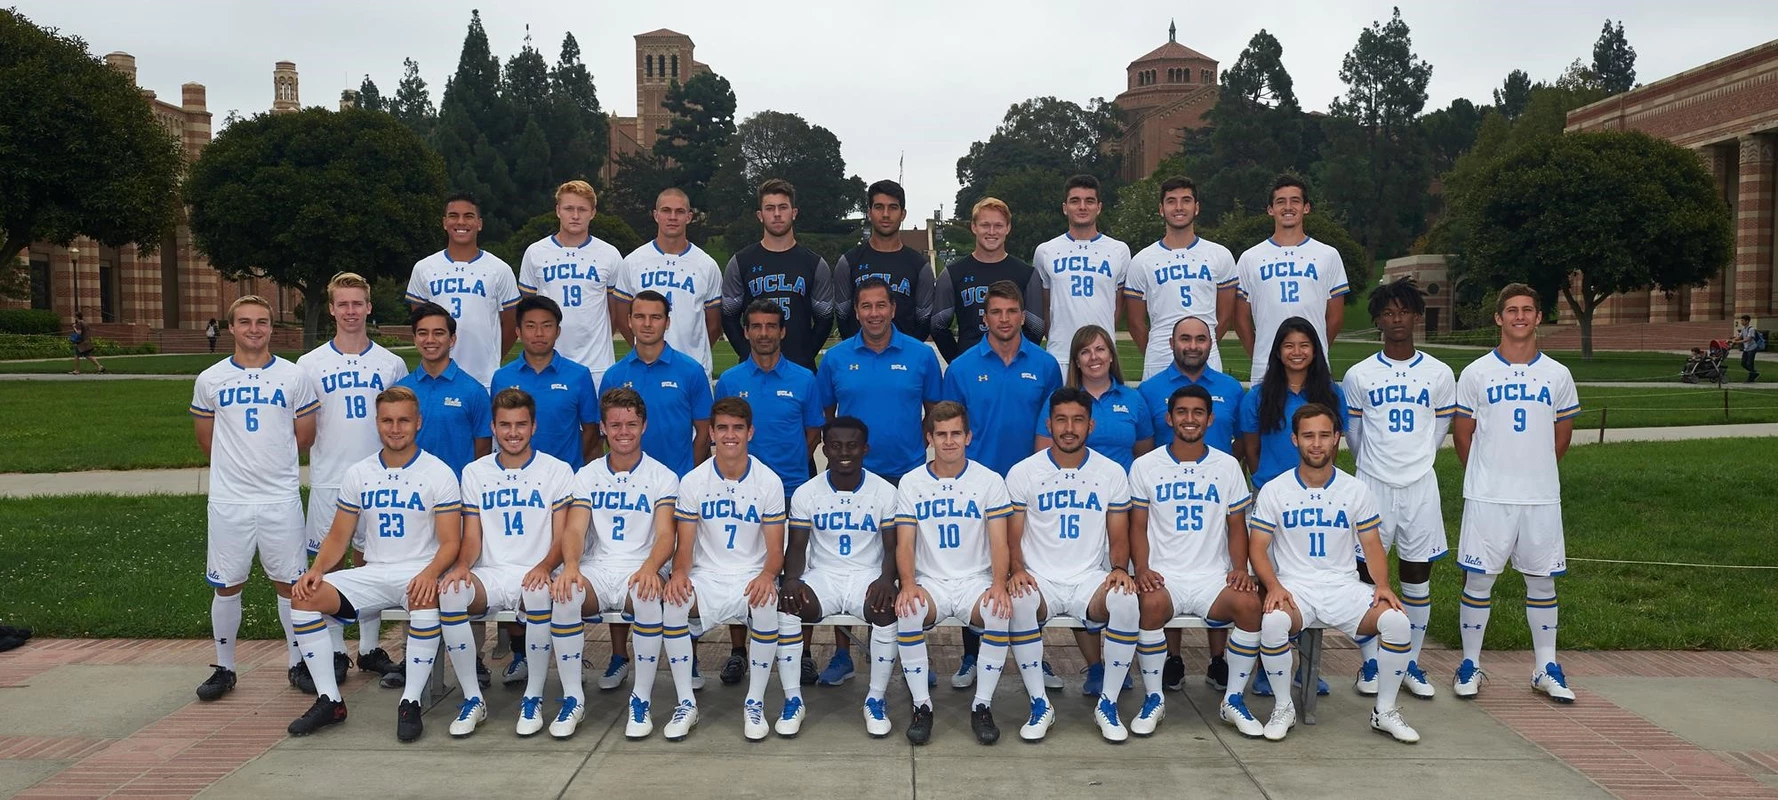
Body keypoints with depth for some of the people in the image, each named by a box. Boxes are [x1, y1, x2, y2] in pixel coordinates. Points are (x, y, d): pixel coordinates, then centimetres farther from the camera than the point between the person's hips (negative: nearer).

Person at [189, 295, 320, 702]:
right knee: (226, 585, 7)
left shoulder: (294, 376, 1)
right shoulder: (210, 380, 4)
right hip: (228, 500, 1)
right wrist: (237, 464, 13)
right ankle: (223, 668, 21)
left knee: (290, 582, 5)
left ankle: (298, 662, 18)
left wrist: (273, 462, 11)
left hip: (281, 498, -1)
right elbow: (206, 437, 14)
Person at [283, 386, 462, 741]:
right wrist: (317, 569, -7)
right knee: (305, 596, -16)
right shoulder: (358, 473, 10)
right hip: (372, 574, 5)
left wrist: (430, 573, -28)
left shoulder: (439, 473, -2)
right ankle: (329, 701, -7)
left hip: (419, 573, -5)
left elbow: (450, 542, -8)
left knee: (426, 600, -38)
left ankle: (411, 703, -25)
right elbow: (339, 536, 13)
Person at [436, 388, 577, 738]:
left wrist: (544, 566, -21)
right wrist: (462, 565, -13)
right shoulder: (475, 472, 14)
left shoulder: (557, 470, 6)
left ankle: (533, 699, -19)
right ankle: (473, 699, -15)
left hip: (536, 575, -2)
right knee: (449, 594, -31)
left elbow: (562, 537, 0)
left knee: (538, 594, -38)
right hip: (489, 574, 3)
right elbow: (472, 537, 10)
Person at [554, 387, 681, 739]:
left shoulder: (662, 477, 5)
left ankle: (642, 698, -20)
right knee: (564, 596, -31)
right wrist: (571, 565, -25)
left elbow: (665, 535, -6)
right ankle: (573, 697, -15)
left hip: (640, 572, -2)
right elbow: (575, 529, -1)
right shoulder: (587, 476, 12)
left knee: (649, 598, -37)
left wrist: (650, 568, -30)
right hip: (595, 570, 2)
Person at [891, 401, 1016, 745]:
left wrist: (999, 584, -23)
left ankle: (982, 706, -15)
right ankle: (922, 706, -16)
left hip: (976, 580, 0)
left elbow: (999, 542, -4)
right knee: (907, 611, -32)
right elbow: (904, 543, -1)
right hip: (929, 581, 1)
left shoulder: (990, 481, 2)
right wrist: (908, 584, -21)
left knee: (1001, 612, -32)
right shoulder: (911, 483, 5)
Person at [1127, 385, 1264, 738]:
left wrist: (1240, 568, -5)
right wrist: (1142, 569, -11)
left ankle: (1233, 699, -8)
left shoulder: (1227, 466, 11)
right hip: (1163, 575, -1)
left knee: (1249, 603, -30)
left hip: (1213, 576, 2)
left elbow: (1237, 526, 12)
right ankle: (1153, 699, -14)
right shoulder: (1145, 466, 6)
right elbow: (1138, 526, 5)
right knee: (1152, 604, -35)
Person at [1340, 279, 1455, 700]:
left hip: (1420, 485, 1)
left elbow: (1438, 431, 13)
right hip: (1372, 485, -1)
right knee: (1368, 571, 2)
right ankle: (1370, 663, 13)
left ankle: (1411, 664, 17)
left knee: (1418, 574, 6)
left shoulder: (1439, 374, 3)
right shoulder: (1358, 375, 1)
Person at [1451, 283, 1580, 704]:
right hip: (1487, 496, -2)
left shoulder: (1557, 375, 6)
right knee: (1478, 578, 1)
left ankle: (1546, 667, 20)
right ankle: (1470, 664, 13)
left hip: (1541, 497, 2)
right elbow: (1462, 433, 5)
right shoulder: (1476, 373, 0)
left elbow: (1563, 435, 15)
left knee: (1542, 579, 8)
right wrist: (1485, 476, 9)